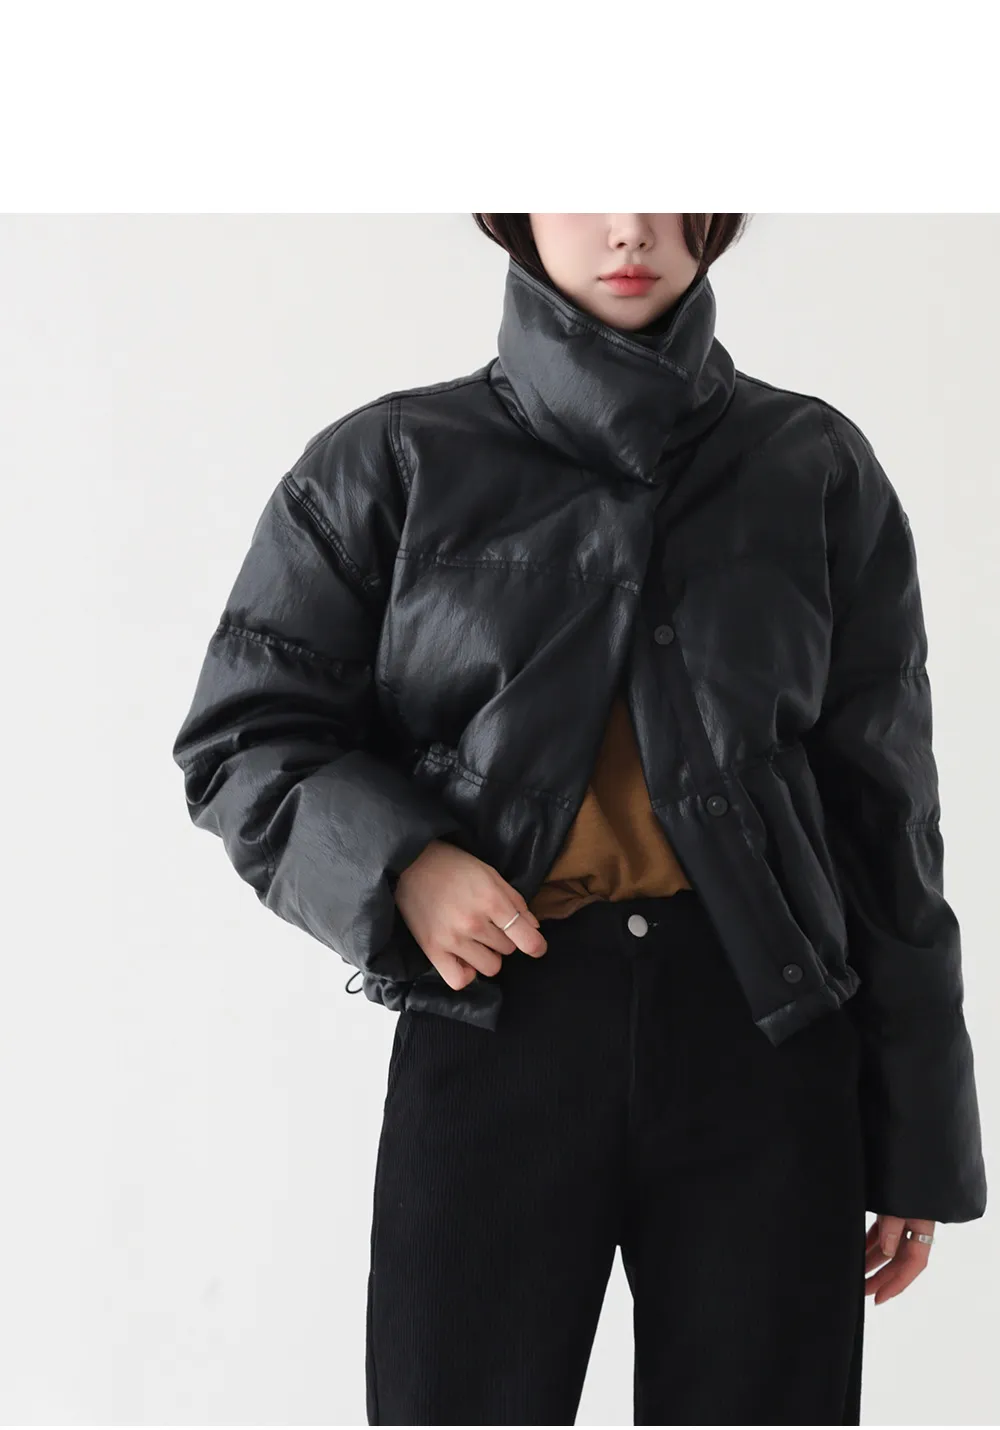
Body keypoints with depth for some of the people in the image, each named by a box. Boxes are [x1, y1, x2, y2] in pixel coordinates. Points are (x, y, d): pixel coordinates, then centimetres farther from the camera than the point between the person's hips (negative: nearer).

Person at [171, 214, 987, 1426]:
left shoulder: (813, 468, 8)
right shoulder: (394, 463, 5)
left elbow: (882, 812, 9)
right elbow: (237, 737, 8)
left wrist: (918, 1141, 7)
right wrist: (394, 860, -13)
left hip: (764, 1030, 1)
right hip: (494, 1024, -1)